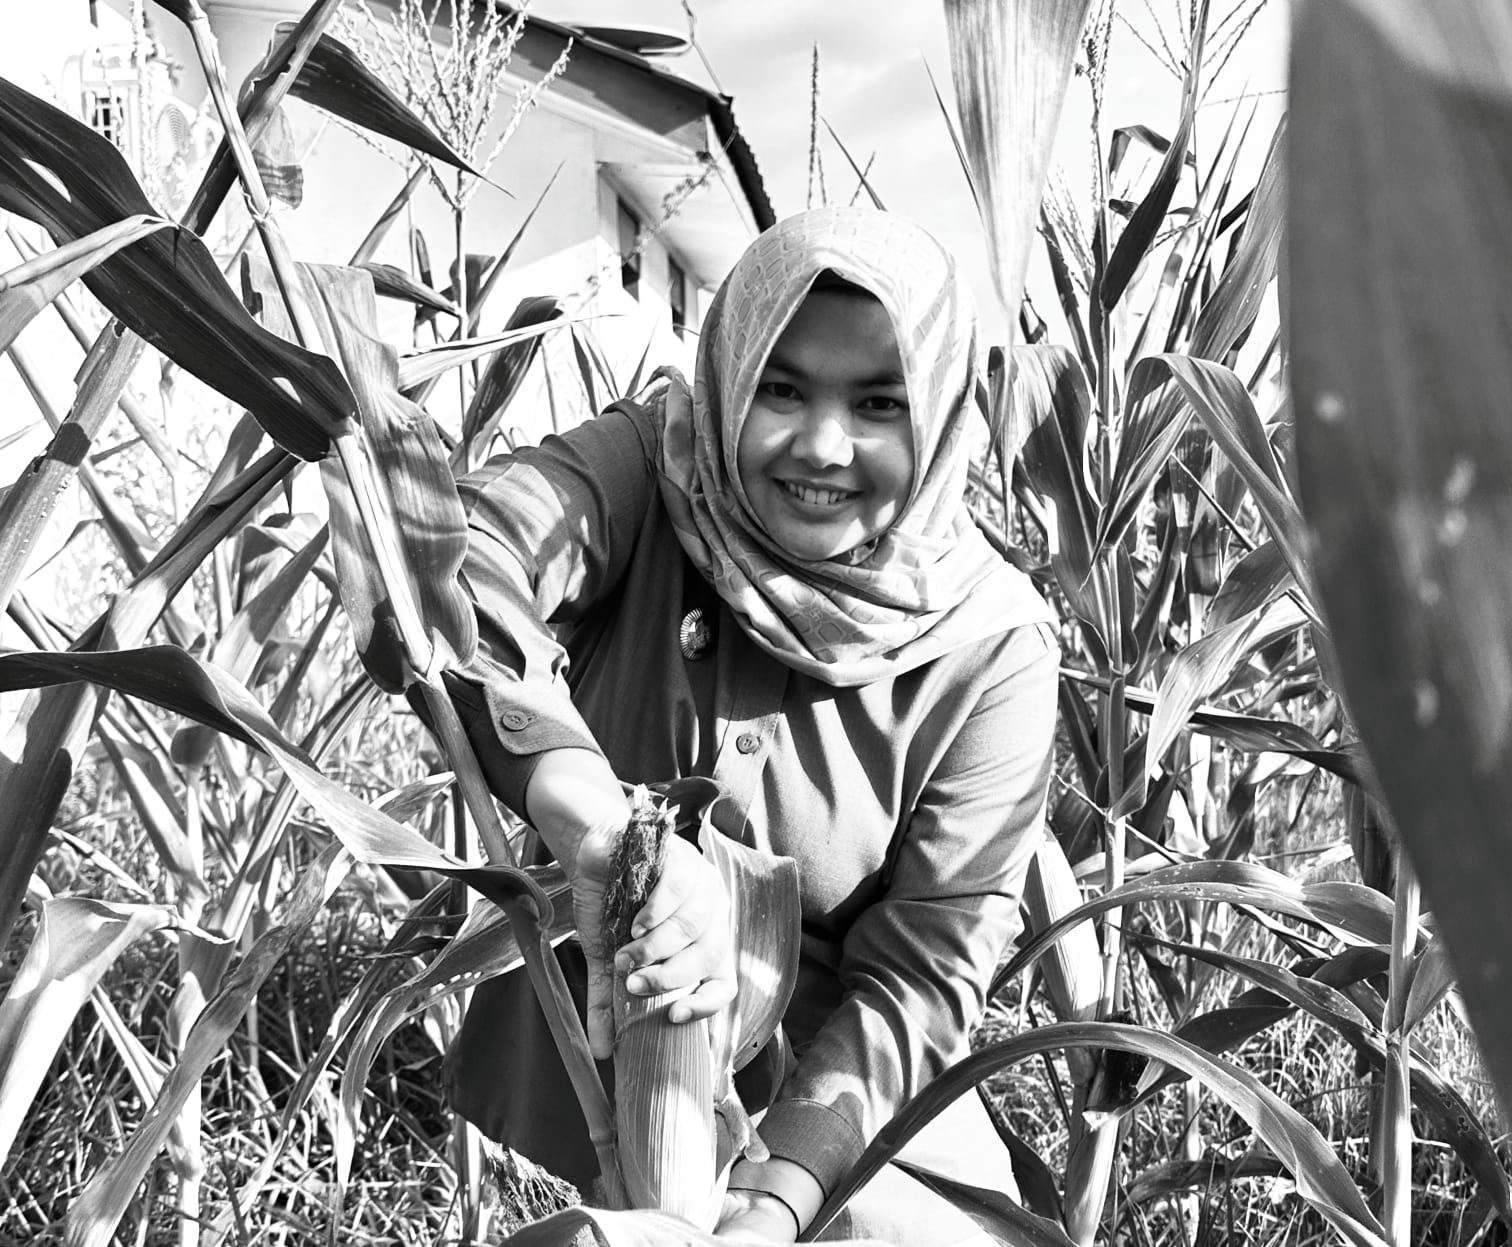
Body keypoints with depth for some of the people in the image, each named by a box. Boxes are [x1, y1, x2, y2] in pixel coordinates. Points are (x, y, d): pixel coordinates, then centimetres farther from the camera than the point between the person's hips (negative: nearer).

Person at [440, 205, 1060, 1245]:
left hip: (831, 1100, 0)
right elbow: (443, 559, -35)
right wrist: (600, 830, -47)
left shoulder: (990, 642, -15)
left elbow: (920, 977, -13)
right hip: (584, 1065, 0)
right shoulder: (657, 465, -15)